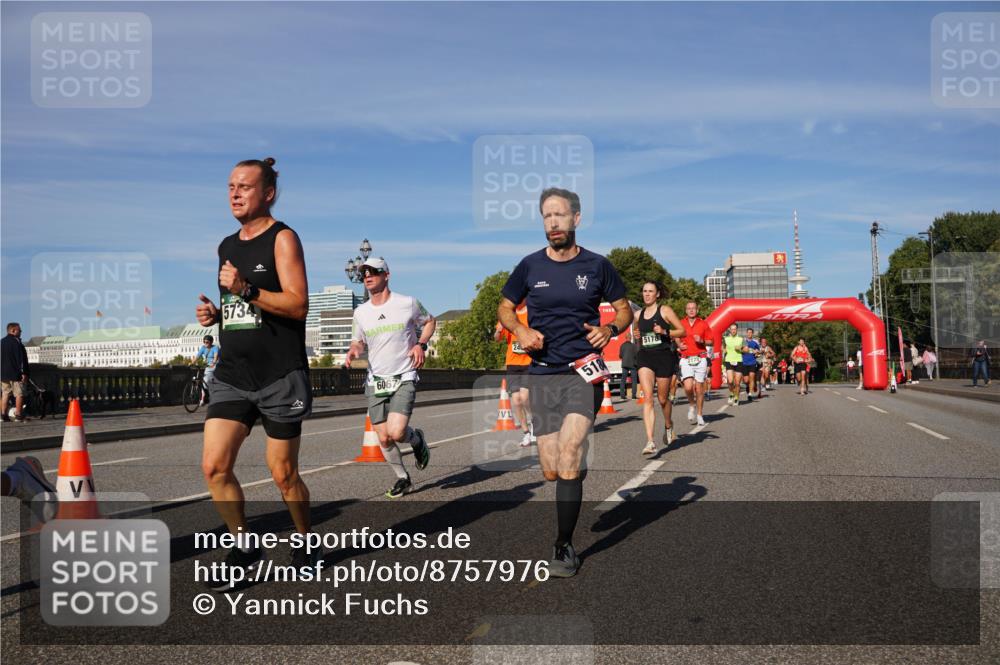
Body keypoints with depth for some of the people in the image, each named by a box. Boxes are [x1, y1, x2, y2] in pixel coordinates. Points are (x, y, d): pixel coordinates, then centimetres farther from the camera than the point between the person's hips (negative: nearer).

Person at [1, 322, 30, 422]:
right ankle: (18, 415, -7)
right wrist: (24, 373, -16)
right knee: (19, 394, -3)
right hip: (15, 373, -7)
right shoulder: (16, 342, -11)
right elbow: (21, 358, -16)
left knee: (5, 394, 10)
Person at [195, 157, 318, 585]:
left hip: (280, 376, -6)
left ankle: (306, 543, 27)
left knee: (283, 474, 3)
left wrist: (246, 290, -24)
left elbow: (298, 305, -15)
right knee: (214, 466, -4)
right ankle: (245, 547, 13)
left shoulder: (282, 238, -5)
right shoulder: (227, 246, 16)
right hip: (232, 374, 6)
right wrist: (215, 313, 6)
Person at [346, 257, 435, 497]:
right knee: (383, 439, 3)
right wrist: (353, 350, -6)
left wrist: (421, 344, -5)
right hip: (375, 382, 4)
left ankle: (417, 439, 15)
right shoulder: (360, 312, 5)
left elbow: (429, 321, 13)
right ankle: (403, 478, 25)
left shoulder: (408, 303, -4)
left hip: (404, 378, -4)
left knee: (396, 432, -20)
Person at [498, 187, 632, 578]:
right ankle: (577, 472, 40)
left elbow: (624, 309, 13)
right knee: (552, 472, 2)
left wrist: (610, 329, -9)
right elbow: (504, 308, 16)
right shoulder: (530, 266, 5)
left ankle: (564, 547, -9)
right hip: (543, 374, 2)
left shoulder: (597, 266, 3)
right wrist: (521, 331, -5)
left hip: (584, 372, -2)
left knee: (568, 454, -21)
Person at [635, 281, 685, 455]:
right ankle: (650, 441, -20)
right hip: (645, 357, 3)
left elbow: (682, 331, 0)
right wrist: (637, 337, 5)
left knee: (662, 399, 8)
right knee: (648, 397, -14)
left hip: (664, 356, -2)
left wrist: (664, 332, -15)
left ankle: (669, 425, 41)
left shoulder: (665, 310, 0)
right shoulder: (638, 314, 13)